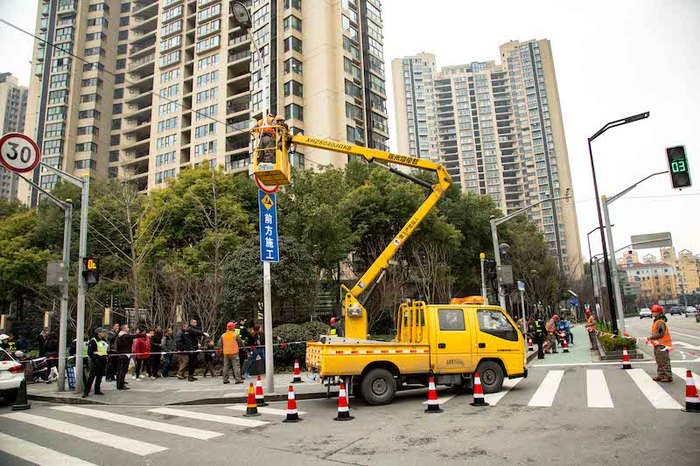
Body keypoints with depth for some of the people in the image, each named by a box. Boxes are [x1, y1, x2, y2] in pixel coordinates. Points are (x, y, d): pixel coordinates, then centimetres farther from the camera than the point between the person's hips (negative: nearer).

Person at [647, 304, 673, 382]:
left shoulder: (660, 322, -18)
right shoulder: (656, 321, 14)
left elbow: (660, 334, -24)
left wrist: (651, 338, -19)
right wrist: (651, 338, 12)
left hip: (662, 345, -11)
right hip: (658, 345, 11)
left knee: (665, 361, -4)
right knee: (659, 362, 16)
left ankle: (668, 376, 2)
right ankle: (661, 376, 24)